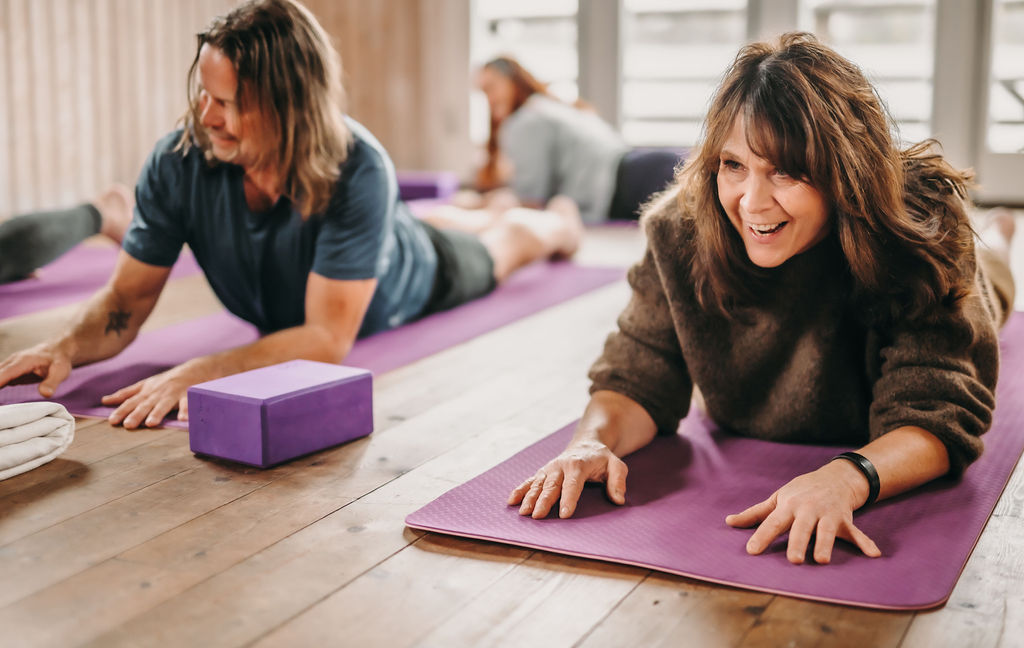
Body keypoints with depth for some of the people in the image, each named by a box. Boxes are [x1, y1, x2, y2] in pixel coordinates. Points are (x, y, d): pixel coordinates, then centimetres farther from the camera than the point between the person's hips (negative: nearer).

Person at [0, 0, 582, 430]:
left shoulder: (357, 171, -50)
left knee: (498, 250, 31)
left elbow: (328, 338, -49)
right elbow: (127, 301, -31)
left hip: (405, 281, -2)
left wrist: (199, 374, -62)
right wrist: (67, 348, -53)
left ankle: (560, 220, 65)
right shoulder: (179, 162, -39)